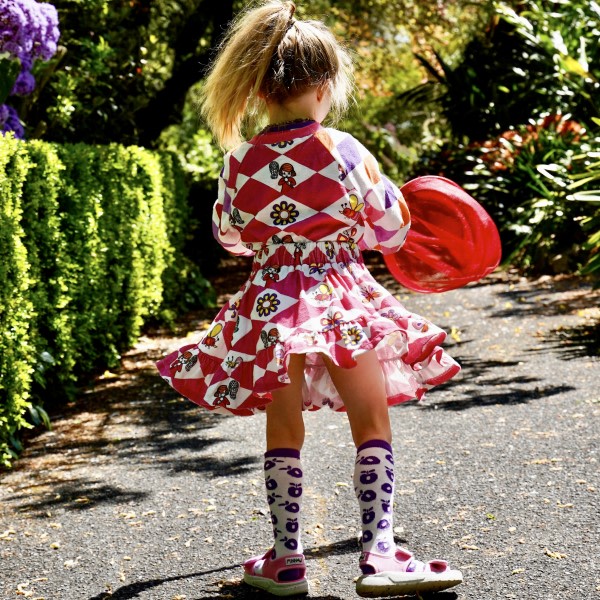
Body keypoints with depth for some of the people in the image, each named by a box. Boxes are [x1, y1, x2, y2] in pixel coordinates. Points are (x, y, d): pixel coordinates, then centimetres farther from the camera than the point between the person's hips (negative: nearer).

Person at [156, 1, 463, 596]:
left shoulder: (240, 162, -2)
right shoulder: (342, 151, -10)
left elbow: (228, 233, 13)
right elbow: (390, 227, 0)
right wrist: (355, 228, 22)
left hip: (272, 301, 3)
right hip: (343, 298, -2)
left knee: (284, 434, 15)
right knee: (371, 425, 9)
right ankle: (379, 552, 3)